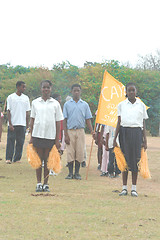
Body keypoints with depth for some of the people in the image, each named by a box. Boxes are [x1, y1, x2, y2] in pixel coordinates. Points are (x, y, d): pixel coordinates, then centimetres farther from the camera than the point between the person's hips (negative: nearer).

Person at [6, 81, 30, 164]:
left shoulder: (26, 98, 9)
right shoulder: (11, 97, 0)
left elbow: (27, 112, 12)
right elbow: (8, 111, -2)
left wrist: (27, 124, 7)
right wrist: (10, 124, -10)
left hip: (22, 124, 3)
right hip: (13, 124, -3)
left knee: (20, 142, 3)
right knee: (11, 141, -5)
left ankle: (17, 158, 8)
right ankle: (8, 158, -2)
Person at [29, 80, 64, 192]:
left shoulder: (55, 104, 4)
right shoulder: (35, 102, 7)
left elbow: (58, 122, 5)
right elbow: (32, 120, 10)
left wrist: (57, 139, 1)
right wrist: (31, 137, 5)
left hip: (50, 136, 0)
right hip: (37, 135, 0)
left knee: (47, 160, 3)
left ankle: (46, 184, 9)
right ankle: (39, 184, 7)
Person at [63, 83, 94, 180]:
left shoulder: (85, 105, 9)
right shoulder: (67, 104, 6)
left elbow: (88, 120, 10)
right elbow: (65, 120, 4)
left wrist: (92, 131, -4)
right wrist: (66, 135, -4)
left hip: (80, 131, 1)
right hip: (70, 131, -1)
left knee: (80, 153, -1)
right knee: (70, 153, -2)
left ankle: (77, 173, 9)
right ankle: (70, 173, 6)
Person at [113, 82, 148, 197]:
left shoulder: (141, 105, 8)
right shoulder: (121, 105, 6)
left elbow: (143, 124, 9)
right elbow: (119, 123, 7)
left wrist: (145, 140, 4)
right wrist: (115, 139, 2)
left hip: (137, 132, 0)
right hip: (124, 132, 0)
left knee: (136, 159, -1)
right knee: (125, 159, 0)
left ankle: (134, 188, 6)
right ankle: (124, 188, 7)